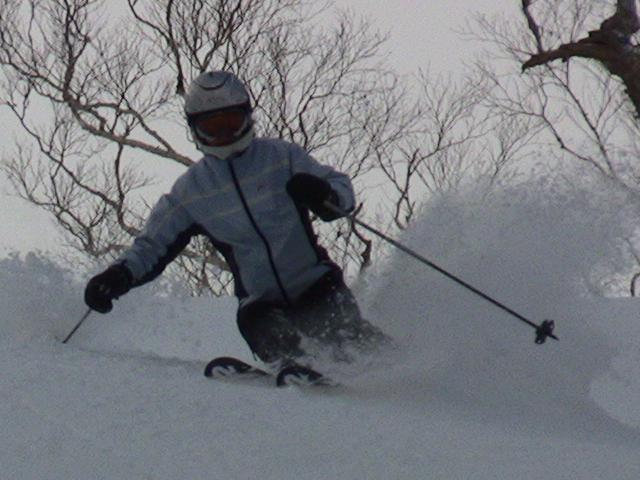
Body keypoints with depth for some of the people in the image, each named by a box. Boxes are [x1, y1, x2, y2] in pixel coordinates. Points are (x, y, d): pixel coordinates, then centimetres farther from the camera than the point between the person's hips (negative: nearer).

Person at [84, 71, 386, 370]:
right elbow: (153, 245, 11)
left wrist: (322, 194, -24)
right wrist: (118, 276, -9)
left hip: (314, 285, -1)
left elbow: (342, 190, 1)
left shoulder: (281, 157, 1)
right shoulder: (190, 191, 6)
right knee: (256, 324, -31)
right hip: (262, 299, 1)